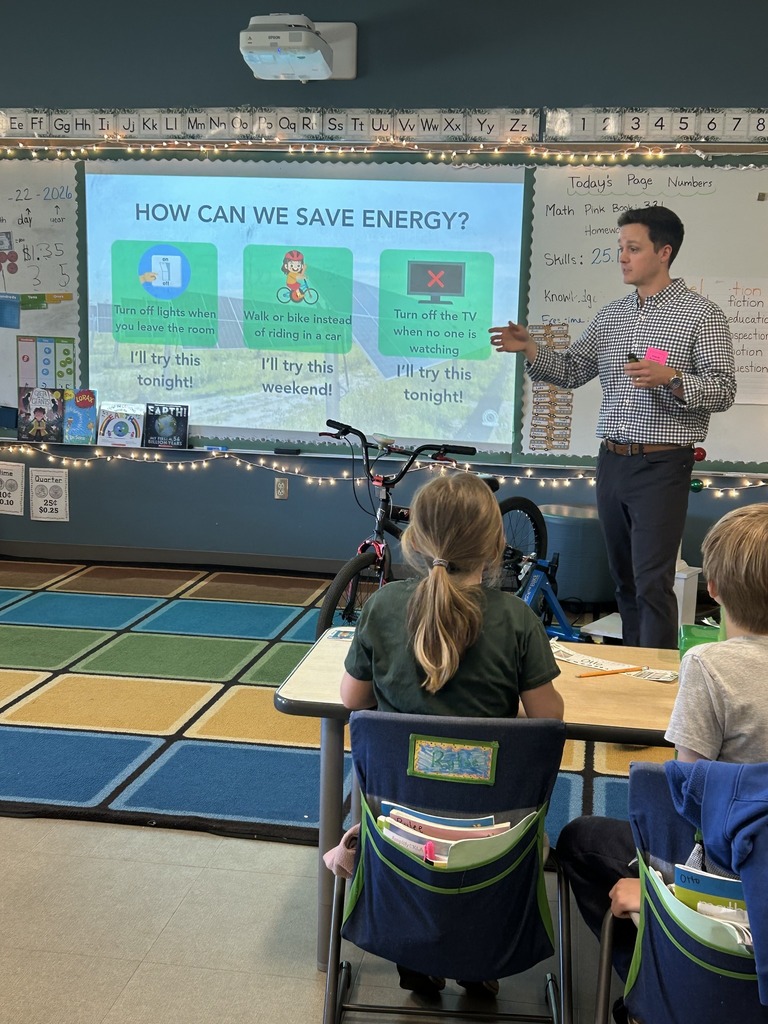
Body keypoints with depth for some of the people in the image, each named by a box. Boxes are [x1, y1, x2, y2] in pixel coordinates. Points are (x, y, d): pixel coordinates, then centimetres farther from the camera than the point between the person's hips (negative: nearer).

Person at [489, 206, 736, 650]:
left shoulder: (701, 315, -5)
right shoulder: (611, 315, 13)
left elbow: (724, 390, -9)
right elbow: (572, 371, 15)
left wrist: (669, 377, -25)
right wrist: (530, 348, -1)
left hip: (662, 467, -6)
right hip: (612, 462, 6)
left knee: (652, 583, -9)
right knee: (624, 579, 14)